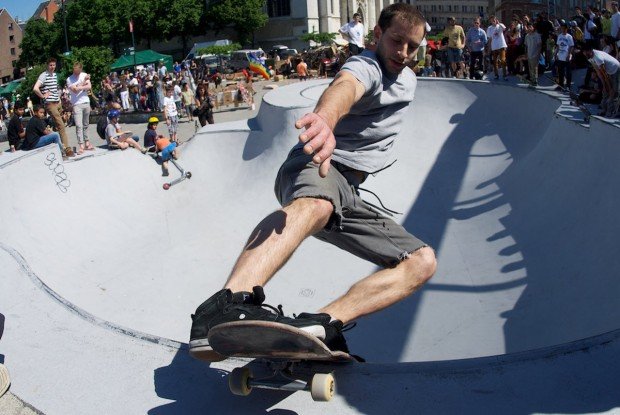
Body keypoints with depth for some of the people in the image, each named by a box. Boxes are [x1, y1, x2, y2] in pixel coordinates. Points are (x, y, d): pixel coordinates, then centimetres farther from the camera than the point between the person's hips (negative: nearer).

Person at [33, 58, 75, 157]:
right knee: (61, 125, -13)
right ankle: (67, 149, -15)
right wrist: (43, 96, -14)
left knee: (59, 125, 11)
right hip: (50, 104, -8)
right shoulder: (44, 76, -12)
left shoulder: (55, 75, 13)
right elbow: (35, 88, -25)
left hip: (58, 102, 8)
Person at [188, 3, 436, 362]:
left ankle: (321, 324, -34)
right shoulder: (365, 66, -7)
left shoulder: (408, 80, 22)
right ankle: (226, 305, -67)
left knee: (423, 262, -9)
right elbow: (346, 86, -34)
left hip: (349, 195, 8)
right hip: (317, 165, -8)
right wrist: (325, 119, -56)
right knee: (315, 205, -44)